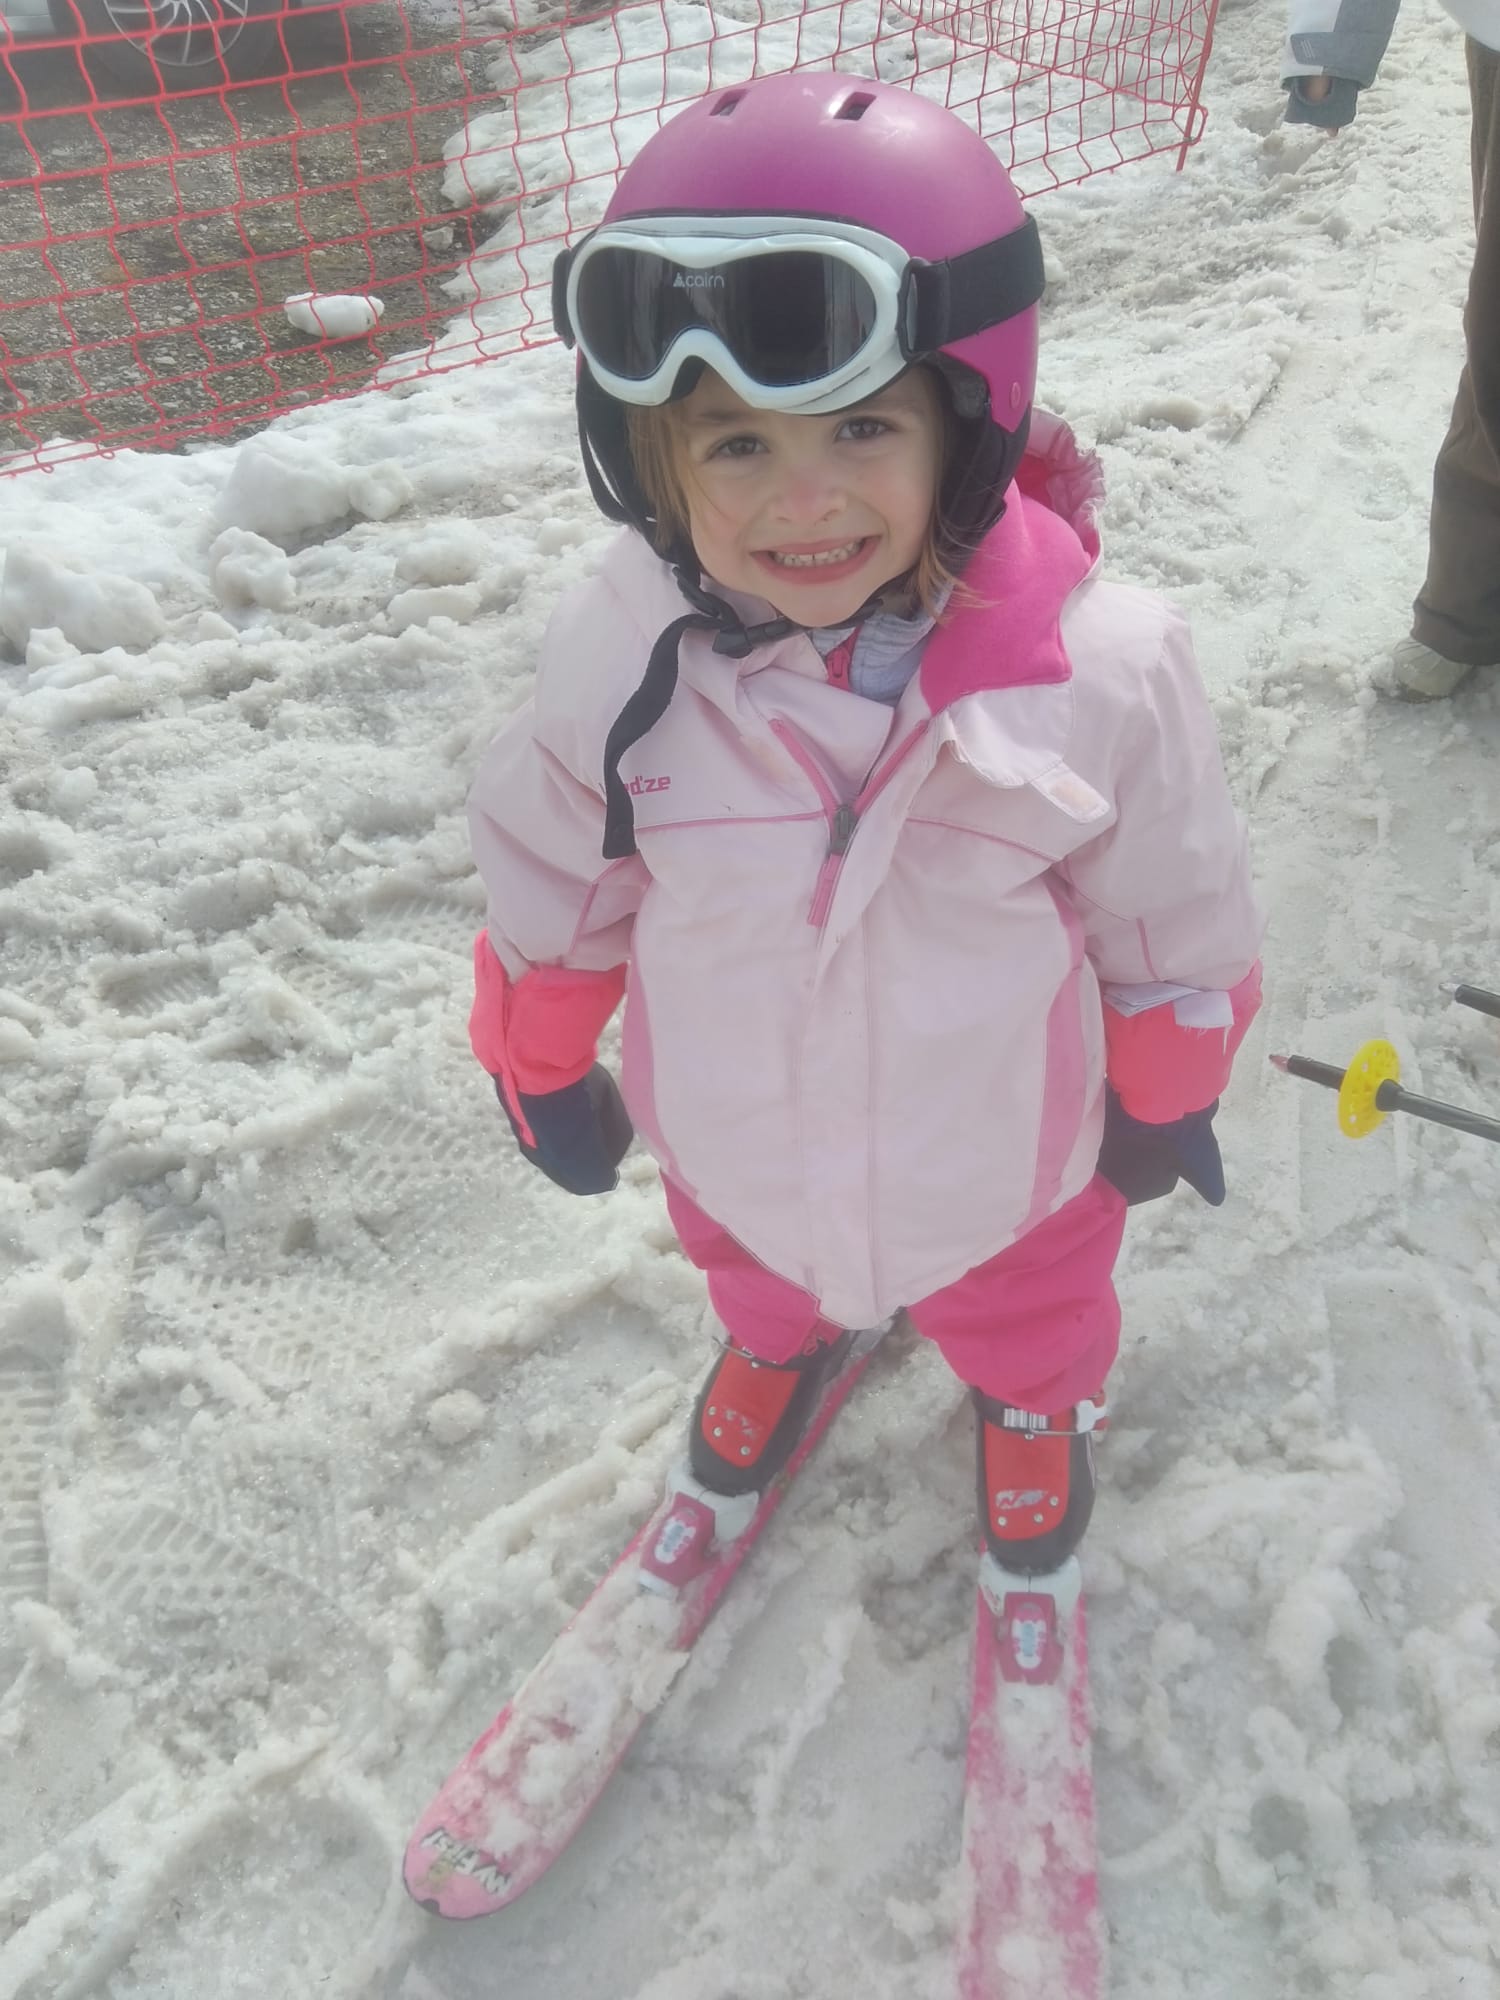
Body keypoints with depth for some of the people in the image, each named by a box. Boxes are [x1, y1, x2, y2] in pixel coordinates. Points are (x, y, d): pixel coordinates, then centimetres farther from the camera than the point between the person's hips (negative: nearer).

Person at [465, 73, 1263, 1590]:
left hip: (1002, 1153, -1)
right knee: (761, 1284, 34)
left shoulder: (1099, 670, -29)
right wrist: (542, 1071, 5)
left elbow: (1172, 920, -11)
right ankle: (784, 1342, 71)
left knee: (1024, 1316, 30)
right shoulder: (620, 658, -25)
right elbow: (550, 886, -7)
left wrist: (1167, 1097, 3)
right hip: (736, 1144, 2)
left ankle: (1036, 1398, 66)